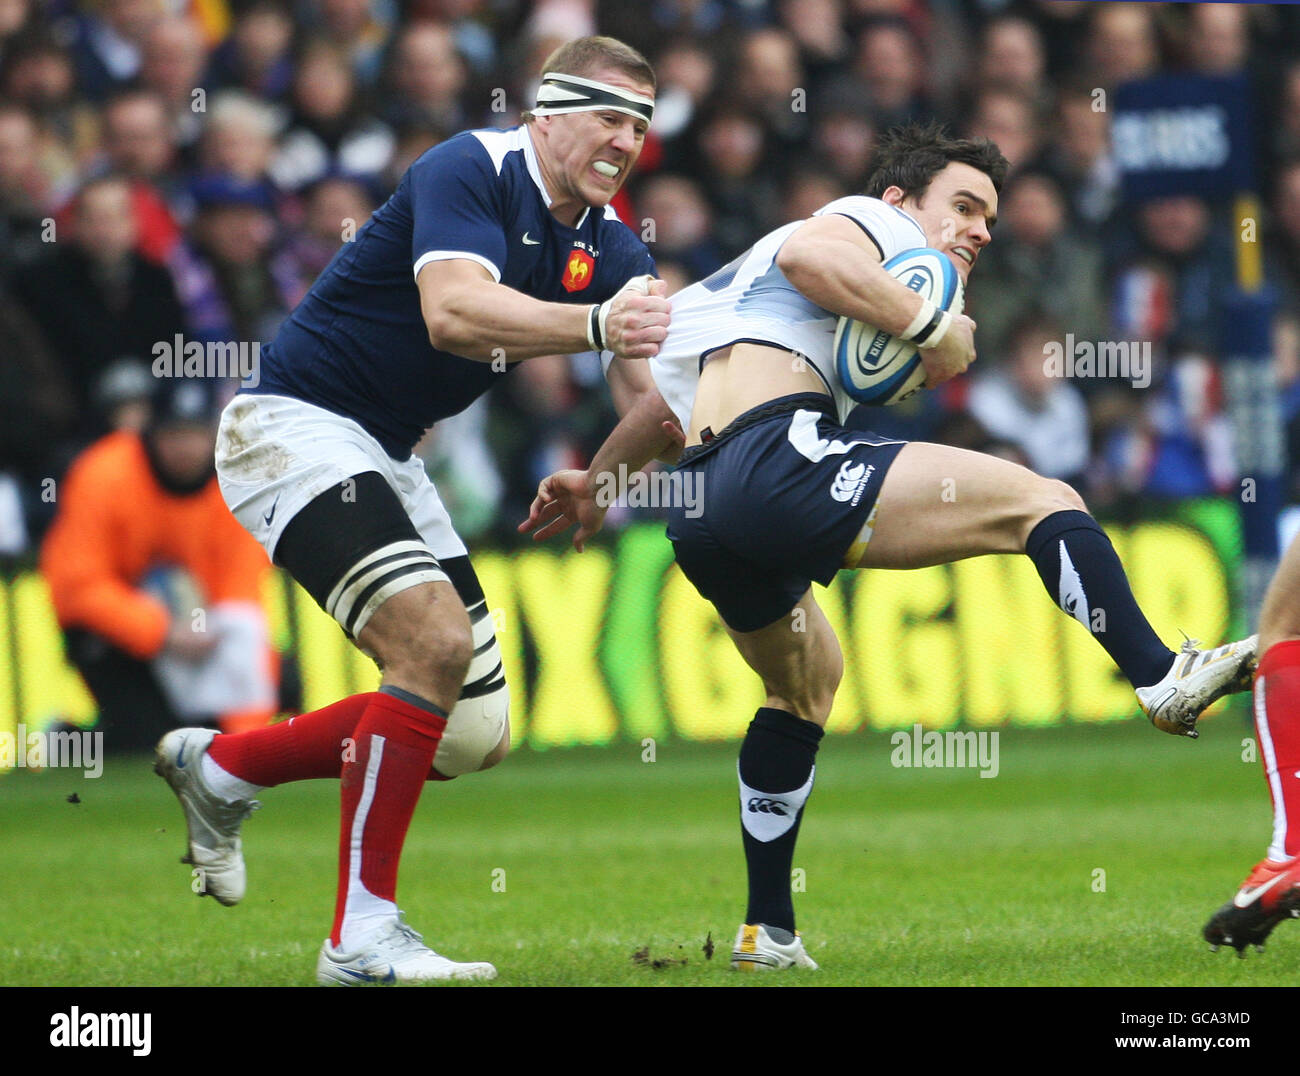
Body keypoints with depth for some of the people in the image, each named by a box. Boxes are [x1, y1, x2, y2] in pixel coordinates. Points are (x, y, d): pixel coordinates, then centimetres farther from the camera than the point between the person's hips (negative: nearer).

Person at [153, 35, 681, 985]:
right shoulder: (472, 171, -18)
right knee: (433, 639, -28)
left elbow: (651, 402, -7)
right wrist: (597, 325, -46)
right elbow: (453, 312, -36)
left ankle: (219, 768, 25)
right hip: (295, 426, -9)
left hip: (385, 459, 9)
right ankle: (362, 936, -21)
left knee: (477, 735, 6)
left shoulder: (610, 249, 4)